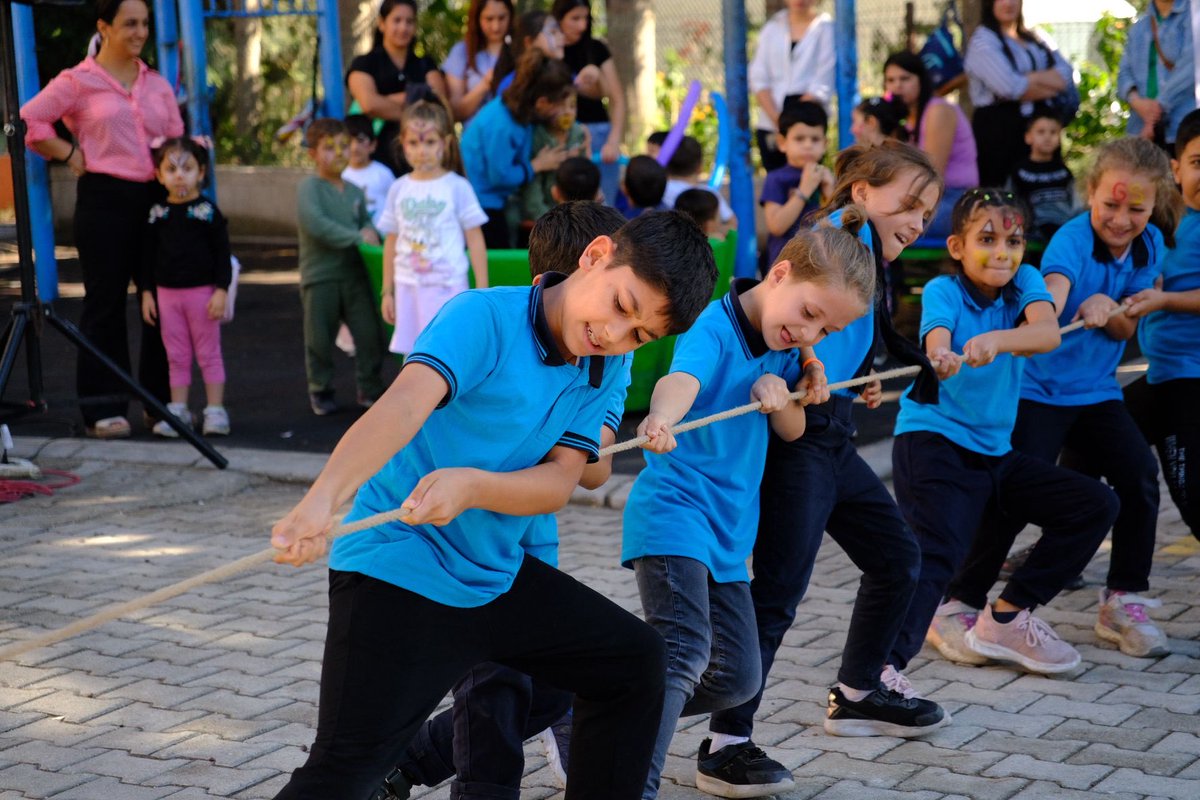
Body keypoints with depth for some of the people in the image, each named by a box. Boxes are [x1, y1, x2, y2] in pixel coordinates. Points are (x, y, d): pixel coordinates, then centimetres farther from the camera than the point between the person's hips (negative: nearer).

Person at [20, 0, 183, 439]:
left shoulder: (157, 85, 14)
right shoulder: (79, 81, -1)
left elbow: (178, 140, 18)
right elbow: (30, 122, -3)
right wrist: (71, 155, -5)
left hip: (155, 198, 5)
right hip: (103, 200, -5)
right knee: (105, 304, -1)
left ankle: (163, 401, 17)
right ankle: (103, 408, 5)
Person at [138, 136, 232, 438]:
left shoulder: (207, 211, -6)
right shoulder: (158, 213, 4)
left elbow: (222, 252, -6)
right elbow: (148, 255, 11)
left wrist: (221, 291, -12)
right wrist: (146, 292, 7)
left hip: (201, 290, -4)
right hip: (167, 292, 4)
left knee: (208, 353, 3)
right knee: (176, 356, 9)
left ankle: (215, 411, 7)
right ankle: (177, 410, 15)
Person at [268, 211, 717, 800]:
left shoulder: (604, 370, 3)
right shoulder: (485, 318, -19)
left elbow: (559, 482, -8)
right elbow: (405, 403, -36)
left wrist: (472, 485, -30)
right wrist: (322, 498, -53)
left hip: (494, 572, 8)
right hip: (396, 574, -7)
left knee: (636, 659, 16)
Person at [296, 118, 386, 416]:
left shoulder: (354, 191, 12)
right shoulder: (309, 187, -8)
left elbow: (366, 223, 23)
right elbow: (315, 224, -21)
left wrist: (371, 233, -1)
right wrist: (356, 237, -19)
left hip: (354, 274, 5)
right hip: (319, 276, -5)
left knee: (370, 334, 2)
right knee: (320, 339, 4)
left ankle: (370, 389, 16)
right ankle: (321, 391, 19)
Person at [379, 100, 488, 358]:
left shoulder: (457, 187, -4)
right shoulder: (399, 189, 6)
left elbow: (475, 240, -3)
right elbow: (391, 243, 12)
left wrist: (483, 291, -6)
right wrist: (387, 291, 13)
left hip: (447, 287, -4)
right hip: (408, 287, 4)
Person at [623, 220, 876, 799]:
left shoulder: (783, 349, 8)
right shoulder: (714, 328, -18)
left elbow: (793, 430, 15)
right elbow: (682, 379, -39)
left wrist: (781, 397, -9)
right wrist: (661, 420, -62)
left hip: (729, 530, 9)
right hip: (674, 511, -9)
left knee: (736, 679, 11)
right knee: (682, 655, -25)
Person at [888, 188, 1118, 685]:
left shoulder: (1025, 283, 1)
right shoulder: (943, 291, -9)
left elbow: (1048, 333, -21)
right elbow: (937, 343, -30)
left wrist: (996, 339, -42)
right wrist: (942, 360, -55)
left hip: (994, 452, 6)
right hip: (933, 443, -6)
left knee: (1097, 506, 6)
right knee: (937, 553, -27)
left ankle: (1006, 620, 11)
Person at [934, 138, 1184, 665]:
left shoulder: (1151, 245, -1)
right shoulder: (1072, 239, -21)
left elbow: (1127, 330, 2)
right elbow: (1052, 290, -43)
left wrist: (1109, 309, -22)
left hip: (1097, 389, 6)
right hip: (1040, 387, -6)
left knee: (1139, 477, -7)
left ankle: (1123, 602, 10)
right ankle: (958, 605, 0)